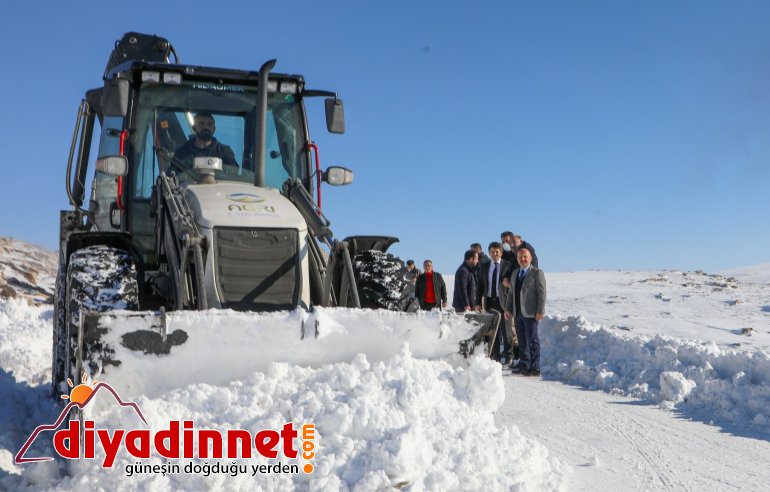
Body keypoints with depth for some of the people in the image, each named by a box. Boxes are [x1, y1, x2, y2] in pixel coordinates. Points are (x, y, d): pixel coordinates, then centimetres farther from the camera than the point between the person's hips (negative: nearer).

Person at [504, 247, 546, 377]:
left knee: (532, 340, -3)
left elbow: (541, 293, -9)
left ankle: (534, 368, 2)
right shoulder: (515, 273, 16)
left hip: (530, 313, -6)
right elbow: (511, 292, 19)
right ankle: (524, 365, 21)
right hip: (517, 313, 7)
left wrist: (540, 311, -15)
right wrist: (508, 308, 12)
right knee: (522, 340, 12)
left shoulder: (537, 273, -5)